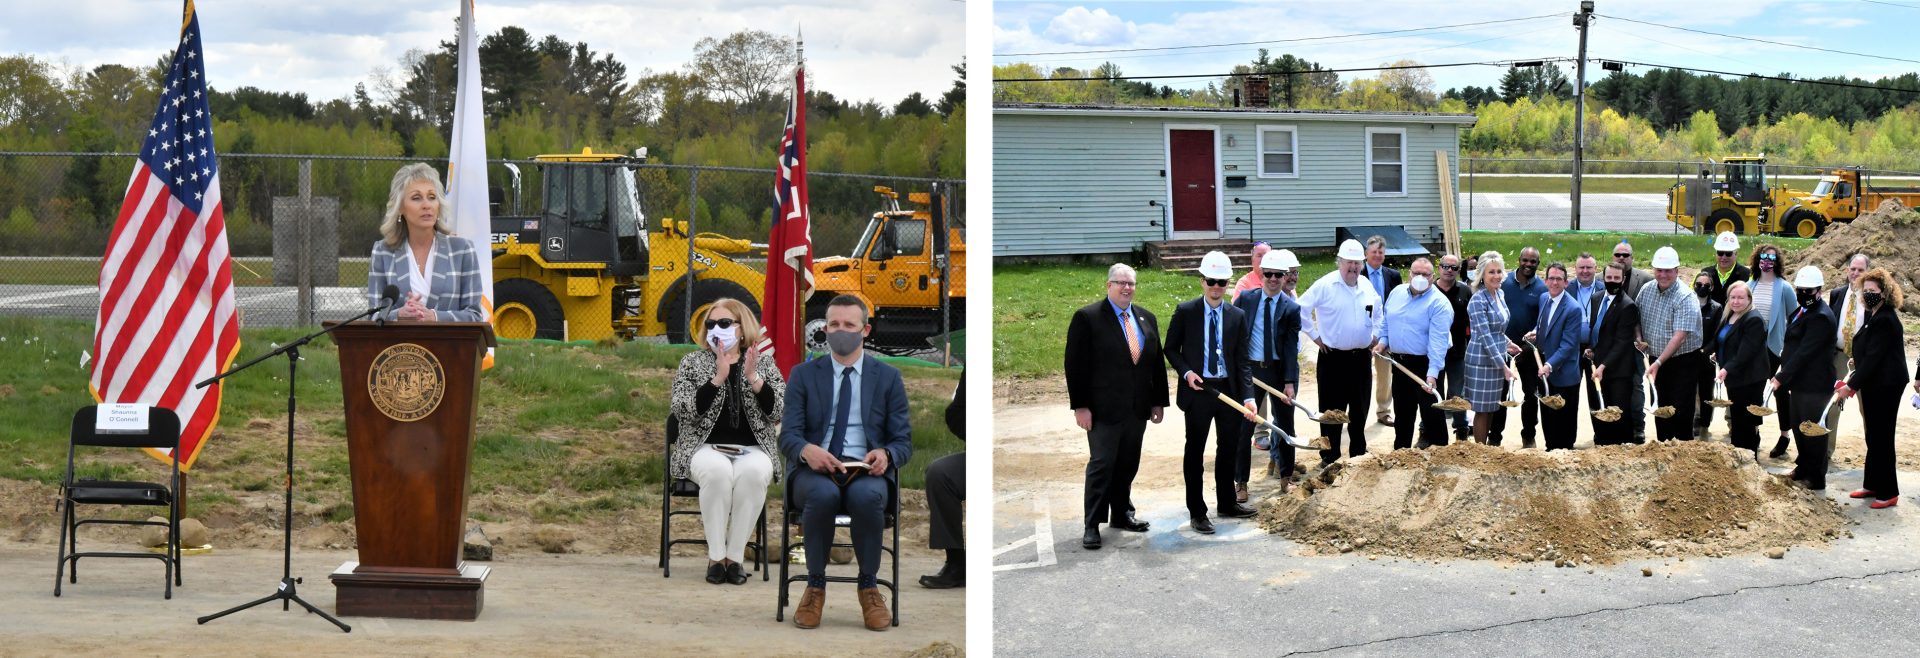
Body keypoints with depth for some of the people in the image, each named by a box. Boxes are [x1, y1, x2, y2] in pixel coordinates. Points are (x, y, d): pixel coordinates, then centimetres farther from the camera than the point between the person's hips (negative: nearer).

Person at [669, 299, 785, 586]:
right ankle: (715, 556, -24)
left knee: (753, 472, -36)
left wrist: (753, 377, -13)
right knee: (717, 470, -37)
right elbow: (683, 410, -6)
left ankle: (734, 556, -24)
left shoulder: (764, 364, 12)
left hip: (753, 450, 1)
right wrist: (718, 378, -15)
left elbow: (779, 412, -1)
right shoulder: (692, 362, 10)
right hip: (706, 448, -1)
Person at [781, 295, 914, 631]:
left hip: (867, 471, 0)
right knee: (823, 494, -37)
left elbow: (904, 442, 8)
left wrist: (885, 454, -18)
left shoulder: (888, 377, 12)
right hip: (814, 469, 0)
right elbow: (788, 435, 2)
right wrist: (807, 450, -23)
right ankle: (815, 586, -17)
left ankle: (868, 586, -16)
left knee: (866, 495, -37)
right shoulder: (804, 375, 11)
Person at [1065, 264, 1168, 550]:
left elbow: (1156, 362, 15)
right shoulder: (1087, 317, -6)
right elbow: (1076, 364, -9)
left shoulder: (1147, 319, 12)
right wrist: (1080, 406, -13)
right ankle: (1092, 525, 0)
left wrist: (1158, 401, 10)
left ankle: (1121, 514, 24)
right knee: (1101, 464, -4)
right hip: (1104, 407, -5)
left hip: (1137, 408, 5)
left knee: (1128, 465, 11)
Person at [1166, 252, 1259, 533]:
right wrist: (1186, 372, -15)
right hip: (1197, 390, -3)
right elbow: (1171, 349, 3)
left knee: (1229, 449, 14)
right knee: (1195, 452, 3)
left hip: (1229, 389, 3)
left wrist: (1248, 396, -9)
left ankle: (1227, 503, 31)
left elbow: (1242, 360, 1)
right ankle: (1197, 512, 11)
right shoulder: (1185, 311, -4)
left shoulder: (1237, 316, 3)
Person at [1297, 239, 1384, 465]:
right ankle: (1329, 457, 7)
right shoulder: (1325, 285, -10)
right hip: (1333, 357, -5)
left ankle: (1359, 453, 24)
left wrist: (1375, 335, 13)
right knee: (1332, 411, 0)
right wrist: (1315, 336, -9)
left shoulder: (1367, 287, 7)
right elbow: (1302, 309, -10)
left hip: (1361, 357, 5)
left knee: (1360, 410, 13)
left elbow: (1378, 313, 24)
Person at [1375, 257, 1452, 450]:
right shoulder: (1397, 292, 5)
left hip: (1425, 364, -6)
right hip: (1400, 363, 6)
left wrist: (1432, 374, -32)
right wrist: (1383, 341, 2)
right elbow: (1387, 322, 20)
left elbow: (1438, 342, -24)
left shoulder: (1438, 303, -16)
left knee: (1431, 412, -4)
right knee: (1402, 412, 17)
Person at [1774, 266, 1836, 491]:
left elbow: (1804, 352, -23)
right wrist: (1780, 374, 13)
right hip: (1799, 381, 10)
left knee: (1812, 430, 0)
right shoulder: (1802, 311, 12)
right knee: (1798, 426, 19)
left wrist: (1782, 377, -22)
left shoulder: (1821, 317, -20)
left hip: (1814, 385, -10)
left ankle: (1815, 478, 10)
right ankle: (1803, 469, 34)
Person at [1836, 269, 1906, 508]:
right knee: (1873, 437, 16)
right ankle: (1872, 485, 25)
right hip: (1873, 385, 10)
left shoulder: (1885, 320, -20)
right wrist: (1852, 379, 9)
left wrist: (1852, 385, -20)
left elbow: (1873, 357, -23)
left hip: (1885, 387, -10)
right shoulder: (1873, 317, 11)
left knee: (1881, 438, -4)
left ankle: (1888, 493, 4)